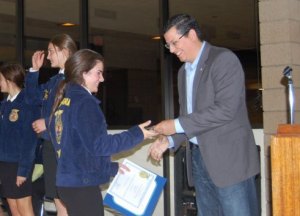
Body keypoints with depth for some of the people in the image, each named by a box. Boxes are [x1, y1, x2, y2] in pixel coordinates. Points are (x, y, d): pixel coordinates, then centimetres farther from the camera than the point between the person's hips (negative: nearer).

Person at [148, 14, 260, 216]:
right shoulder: (184, 71, 16)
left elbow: (225, 109, -20)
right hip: (199, 157, 8)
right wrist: (169, 140, 3)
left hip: (229, 157, -7)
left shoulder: (224, 59, -10)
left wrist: (177, 125, -16)